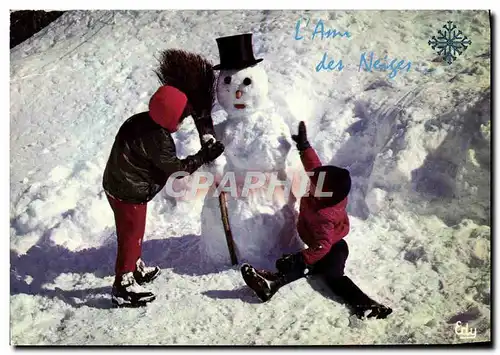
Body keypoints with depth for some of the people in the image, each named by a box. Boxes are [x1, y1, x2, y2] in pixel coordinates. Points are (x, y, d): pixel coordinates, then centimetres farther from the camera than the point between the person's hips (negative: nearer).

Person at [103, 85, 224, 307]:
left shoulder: (143, 120, 0)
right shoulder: (157, 139, -28)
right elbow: (176, 168, -19)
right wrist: (204, 156, -13)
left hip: (117, 184, 9)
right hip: (130, 193, -9)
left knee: (133, 233, 25)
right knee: (131, 237, 4)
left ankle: (136, 269, 44)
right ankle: (123, 287, 16)